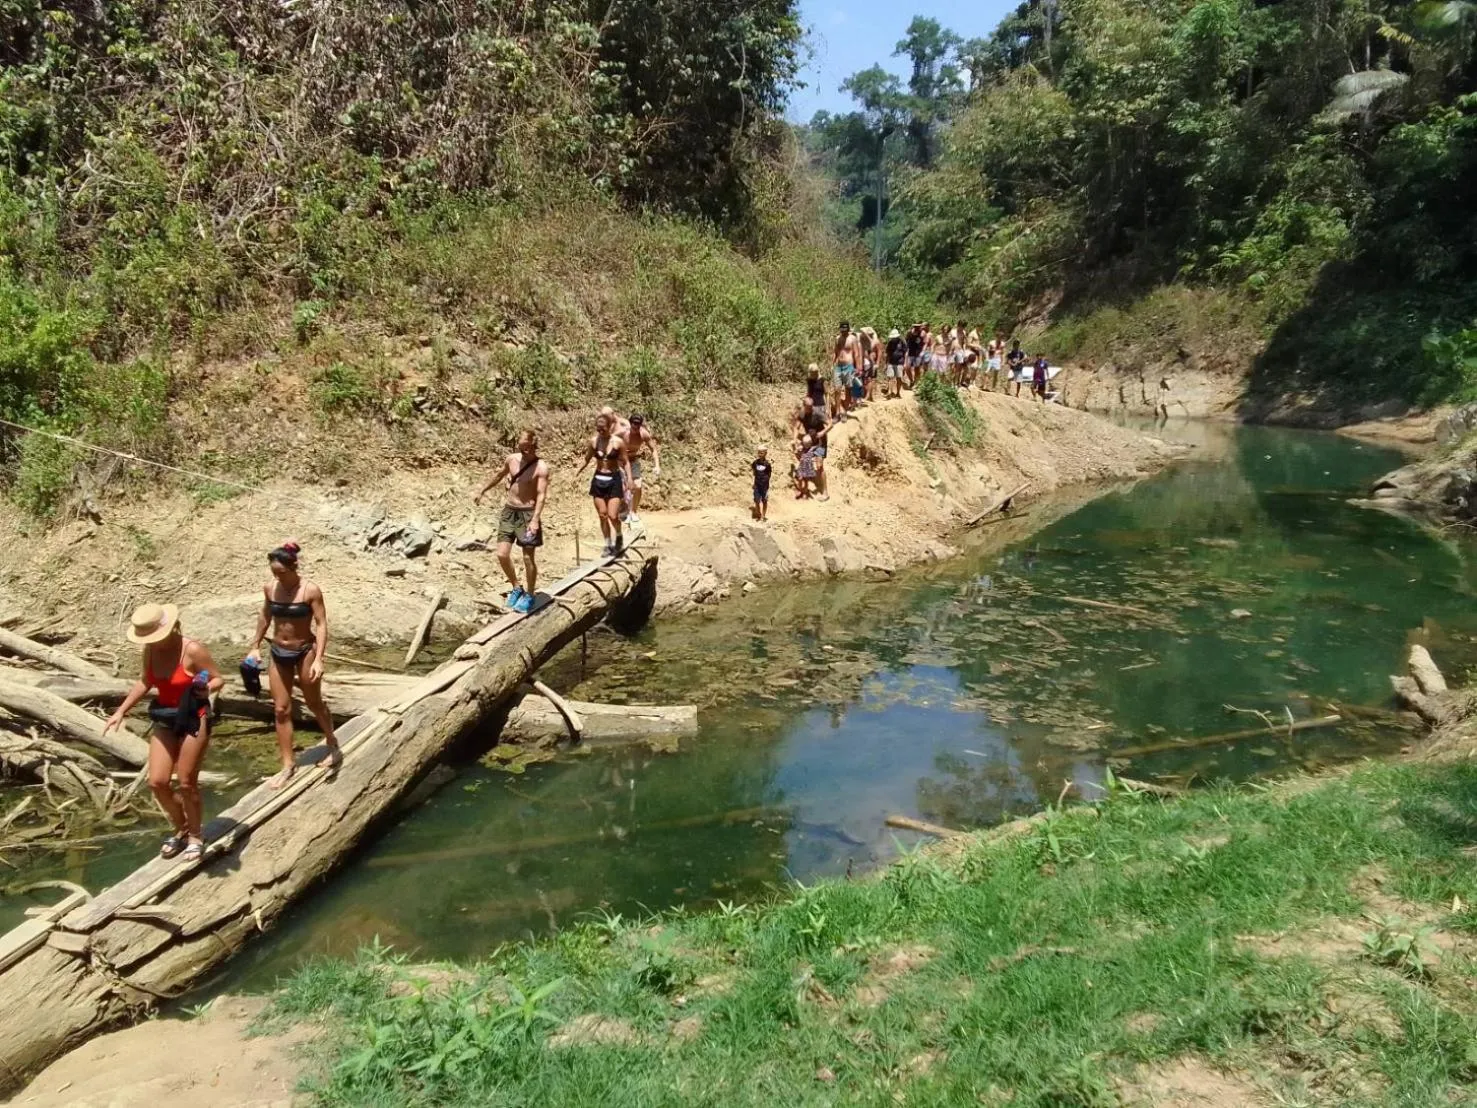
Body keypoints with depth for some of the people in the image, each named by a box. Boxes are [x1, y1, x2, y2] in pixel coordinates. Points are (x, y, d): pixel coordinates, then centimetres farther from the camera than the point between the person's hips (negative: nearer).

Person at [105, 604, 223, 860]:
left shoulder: (193, 650, -20)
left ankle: (196, 835, 22)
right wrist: (121, 711, 9)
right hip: (164, 719, 6)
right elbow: (144, 683, 14)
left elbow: (218, 679, -12)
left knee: (186, 783, 0)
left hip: (193, 719, -6)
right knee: (157, 782, 4)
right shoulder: (150, 651, -2)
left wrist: (206, 689, -34)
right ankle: (180, 830, 28)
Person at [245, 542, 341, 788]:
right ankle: (288, 765, 14)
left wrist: (318, 659, -25)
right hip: (278, 653, 5)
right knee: (281, 710, 6)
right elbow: (265, 617, 14)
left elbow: (321, 624, -17)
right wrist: (255, 646, 16)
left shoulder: (310, 591, -18)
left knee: (314, 703, 12)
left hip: (304, 652, -4)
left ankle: (332, 744, 36)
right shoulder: (269, 589, -3)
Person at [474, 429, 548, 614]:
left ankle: (529, 595, 17)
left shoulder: (541, 467, -14)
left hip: (527, 513, -5)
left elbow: (541, 495, -21)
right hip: (509, 511, 5)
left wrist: (535, 519, -32)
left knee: (528, 557, -1)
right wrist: (482, 491, 30)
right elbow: (499, 475, 23)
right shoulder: (511, 459, 3)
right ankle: (516, 588, 22)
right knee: (502, 554, 1)